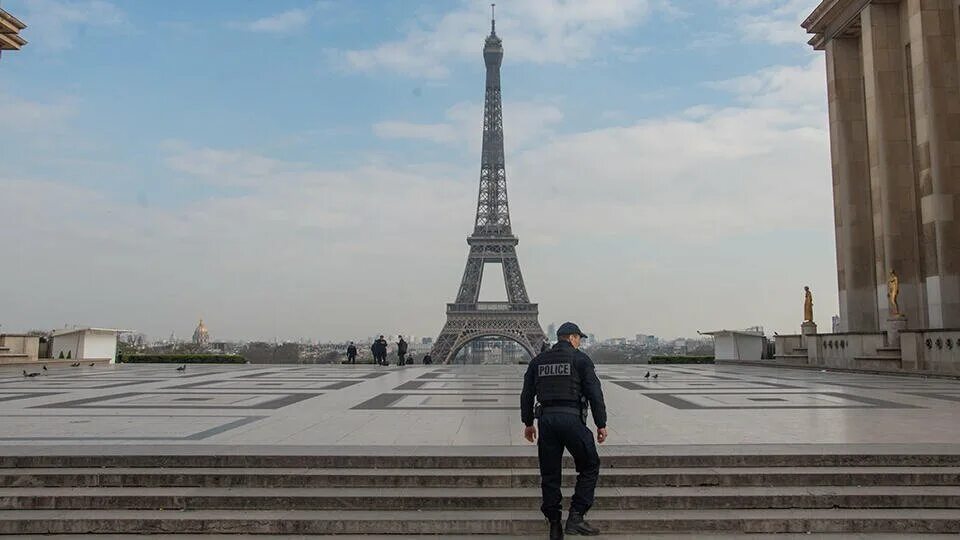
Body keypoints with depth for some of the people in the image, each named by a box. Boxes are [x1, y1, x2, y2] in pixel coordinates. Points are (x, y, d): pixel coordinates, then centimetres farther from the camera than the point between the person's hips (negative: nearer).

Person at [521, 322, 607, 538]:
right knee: (589, 466, 10)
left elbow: (527, 394, 15)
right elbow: (595, 394, -4)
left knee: (550, 474, 11)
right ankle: (575, 517, 1)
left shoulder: (538, 361, 14)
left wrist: (528, 423, 21)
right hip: (571, 418, -4)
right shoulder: (580, 359, 1)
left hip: (546, 419, 5)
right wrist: (601, 424, 0)